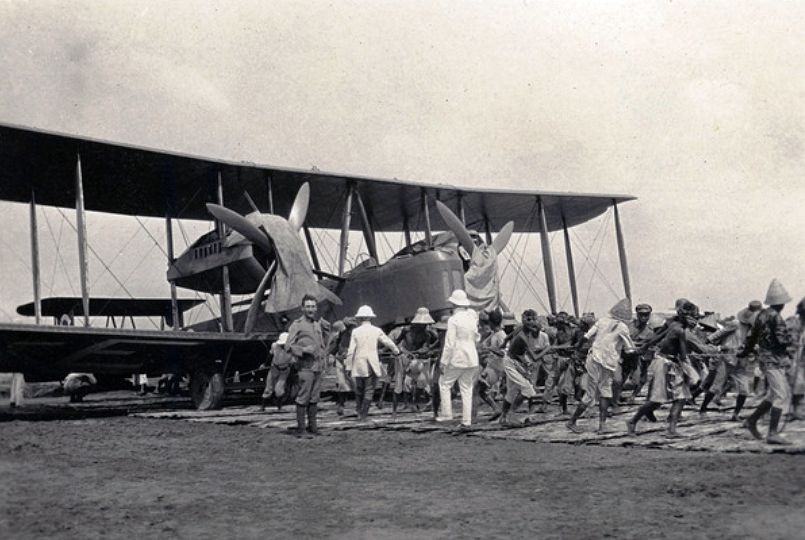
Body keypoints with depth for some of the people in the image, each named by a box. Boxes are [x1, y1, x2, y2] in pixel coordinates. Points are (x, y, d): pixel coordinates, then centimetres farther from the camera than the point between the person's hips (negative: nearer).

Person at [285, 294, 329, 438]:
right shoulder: (297, 325, -4)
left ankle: (312, 427, 17)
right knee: (303, 399, -6)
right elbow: (288, 346, -10)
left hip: (318, 367, 7)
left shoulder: (318, 324, 16)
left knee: (314, 399, 10)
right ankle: (300, 429, -2)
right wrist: (304, 350, -20)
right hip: (305, 367, -7)